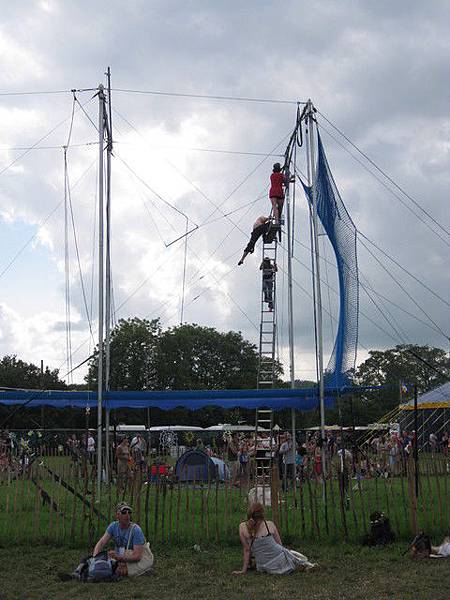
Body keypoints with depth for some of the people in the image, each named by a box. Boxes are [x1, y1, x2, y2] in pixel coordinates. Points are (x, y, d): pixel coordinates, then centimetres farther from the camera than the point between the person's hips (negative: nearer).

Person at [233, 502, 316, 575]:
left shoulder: (242, 527, -5)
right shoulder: (270, 524, -5)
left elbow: (246, 550, 1)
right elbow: (280, 544, 9)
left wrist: (244, 570, 9)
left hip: (265, 568, 1)